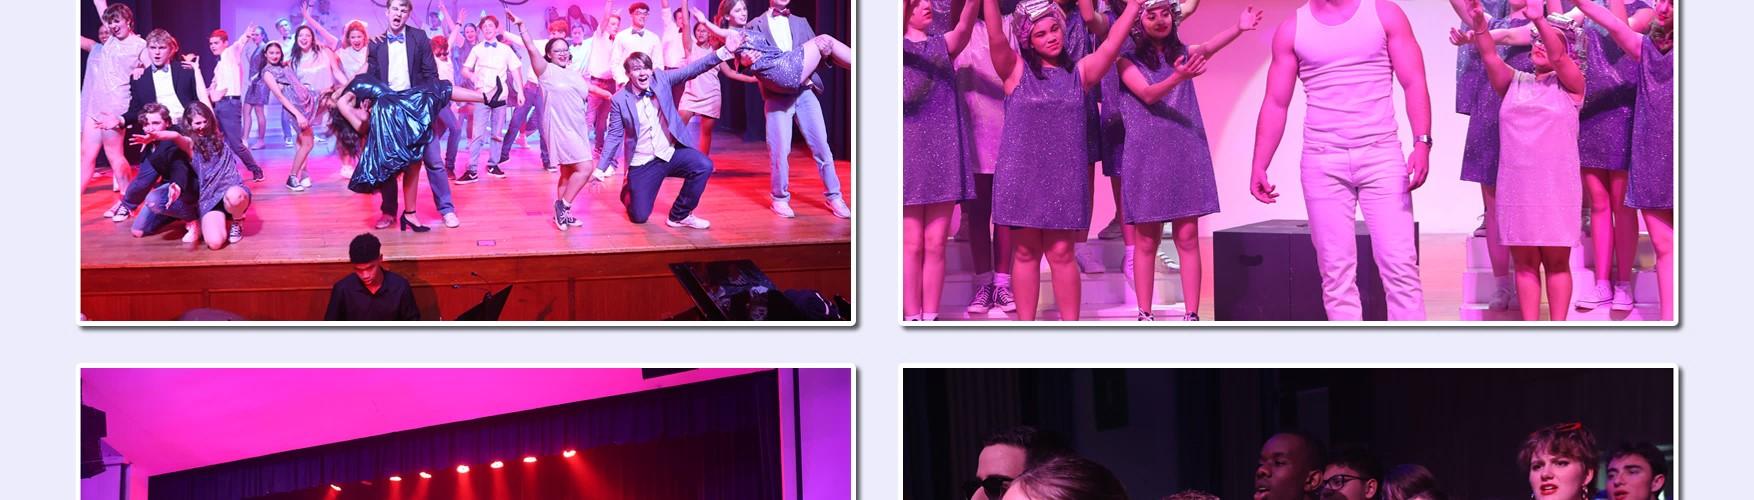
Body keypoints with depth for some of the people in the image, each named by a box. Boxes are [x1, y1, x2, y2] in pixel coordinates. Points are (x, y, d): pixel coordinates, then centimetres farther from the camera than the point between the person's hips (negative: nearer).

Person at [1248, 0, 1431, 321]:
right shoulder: (1292, 30, 8)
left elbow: (1414, 84, -1)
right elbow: (1275, 104, 9)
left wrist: (1422, 143, -15)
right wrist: (1259, 166, 0)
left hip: (1382, 156, -1)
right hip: (1323, 162, 1)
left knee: (1400, 264, -8)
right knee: (1336, 270, -1)